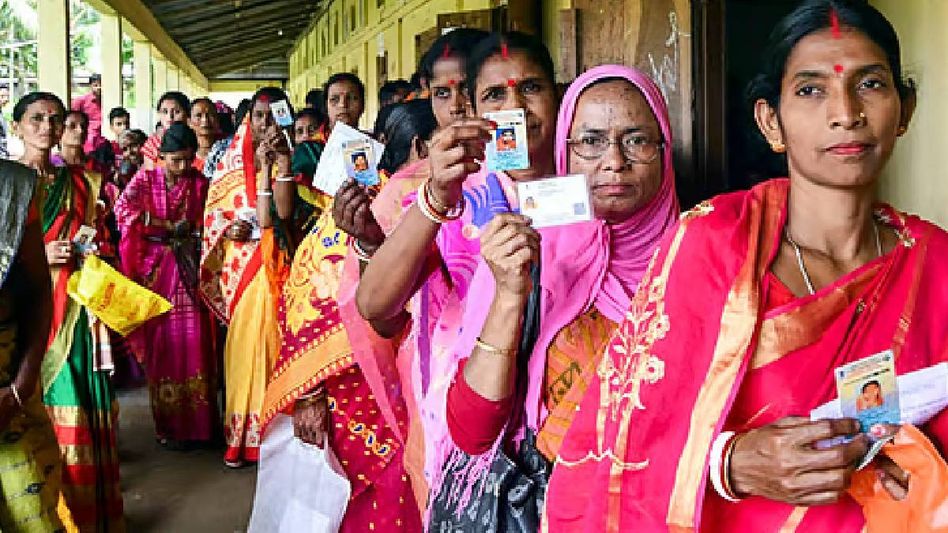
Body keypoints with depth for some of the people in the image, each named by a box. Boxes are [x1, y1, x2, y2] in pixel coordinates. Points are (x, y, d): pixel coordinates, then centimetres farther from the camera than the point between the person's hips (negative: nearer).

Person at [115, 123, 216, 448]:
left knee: (194, 342, -3)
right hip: (155, 271, -2)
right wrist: (171, 225, -12)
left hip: (189, 271, 2)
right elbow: (123, 209, -14)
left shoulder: (200, 183, 10)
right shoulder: (145, 179, 3)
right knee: (162, 344, -2)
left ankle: (197, 422, 4)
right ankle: (169, 426, 7)